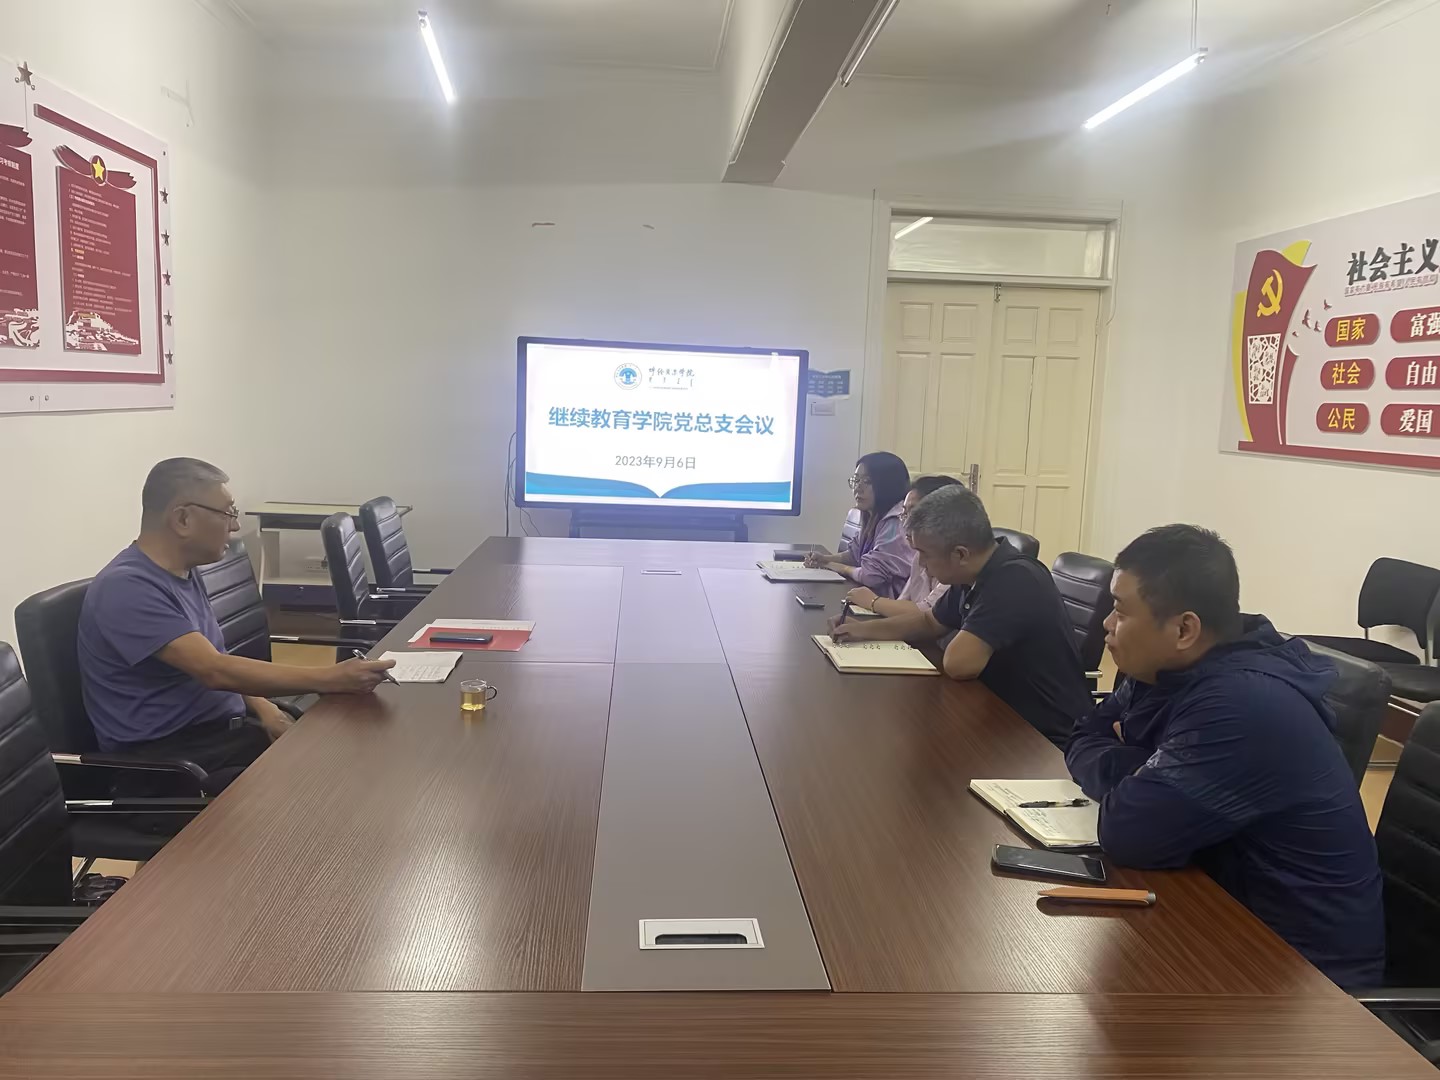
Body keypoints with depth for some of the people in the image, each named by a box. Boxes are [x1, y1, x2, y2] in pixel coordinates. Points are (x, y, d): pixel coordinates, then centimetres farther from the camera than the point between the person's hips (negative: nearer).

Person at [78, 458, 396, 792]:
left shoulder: (185, 572, 10)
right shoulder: (126, 587, -19)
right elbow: (215, 671, -26)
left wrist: (261, 706, -2)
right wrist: (328, 679, -28)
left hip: (224, 726, 9)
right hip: (168, 755, -8)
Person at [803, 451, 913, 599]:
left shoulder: (896, 524, -23)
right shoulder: (872, 517, 9)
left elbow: (870, 575, -27)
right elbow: (855, 554, 20)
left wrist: (842, 568, -6)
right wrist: (826, 559, 1)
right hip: (872, 596, 8)